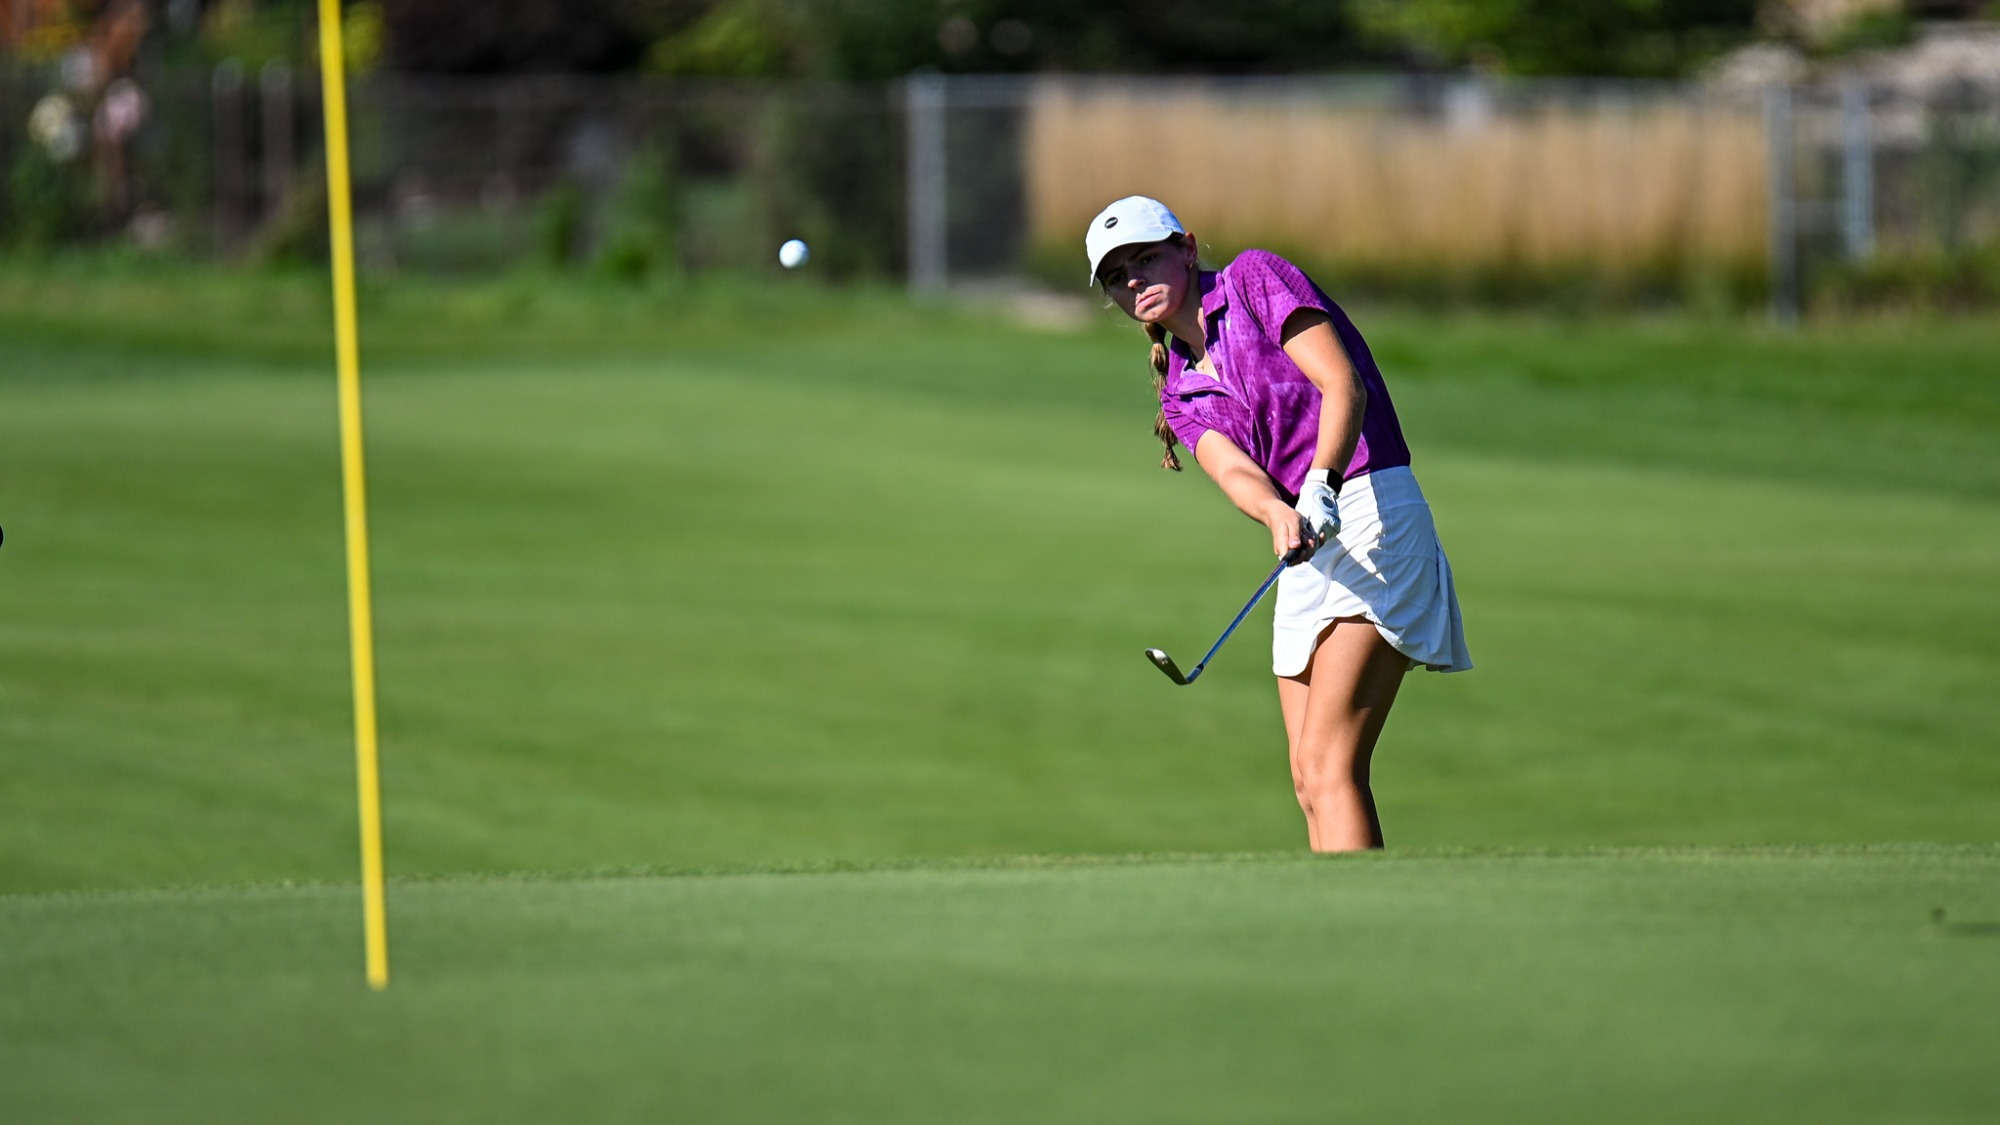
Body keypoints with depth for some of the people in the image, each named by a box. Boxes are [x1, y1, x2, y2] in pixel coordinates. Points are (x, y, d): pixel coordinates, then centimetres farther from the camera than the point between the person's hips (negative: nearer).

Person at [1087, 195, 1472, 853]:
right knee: (1309, 780, 3)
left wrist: (1321, 487, -30)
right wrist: (1279, 516, -29)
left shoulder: (1255, 279, 0)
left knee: (1329, 765, -18)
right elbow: (1234, 470, -5)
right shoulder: (1184, 392, 17)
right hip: (1308, 550, 8)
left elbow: (1344, 385, -13)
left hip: (1371, 509, -8)